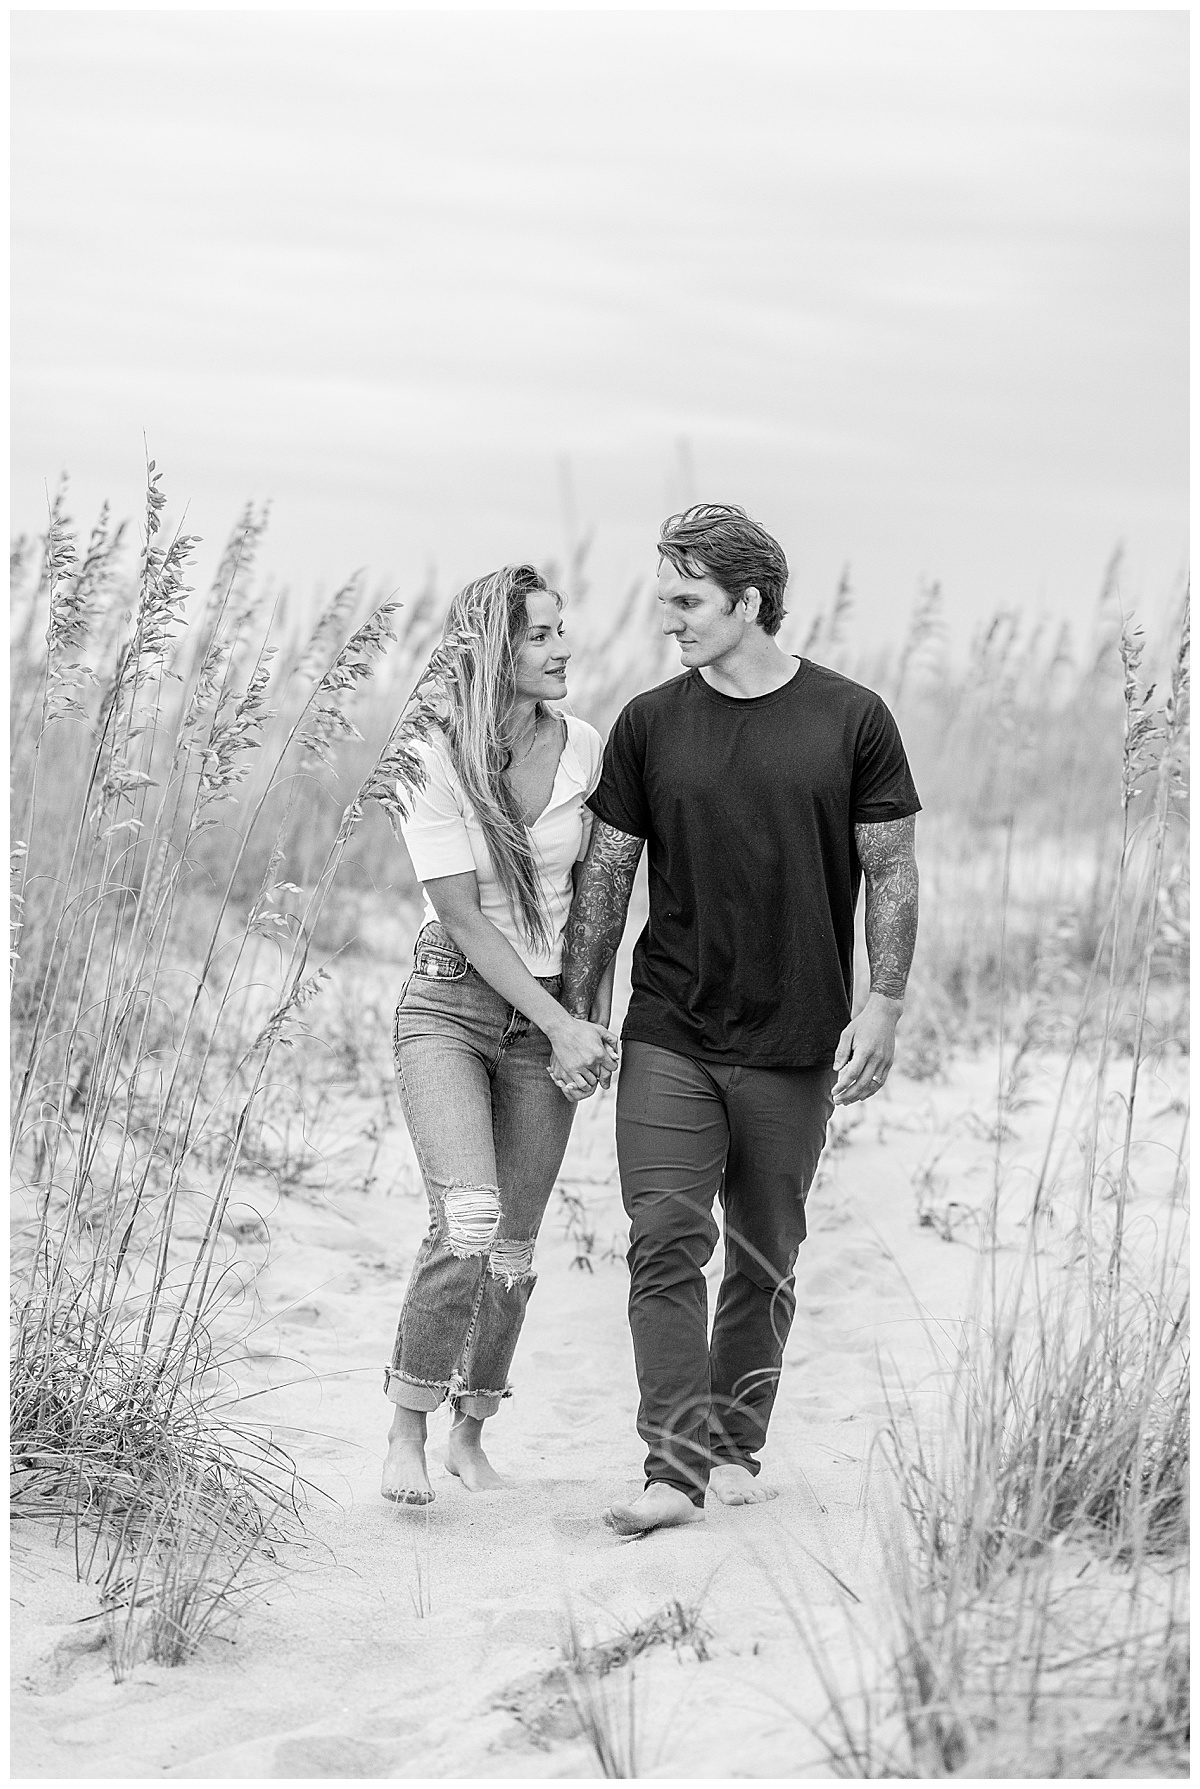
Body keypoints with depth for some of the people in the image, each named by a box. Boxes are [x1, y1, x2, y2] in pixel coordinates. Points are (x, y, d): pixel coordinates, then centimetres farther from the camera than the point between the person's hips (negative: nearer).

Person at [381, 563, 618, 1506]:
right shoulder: (434, 759, -14)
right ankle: (407, 1431, -6)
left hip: (552, 1013, 4)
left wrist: (599, 1021, 2)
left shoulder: (585, 748, -2)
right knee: (467, 1224, -20)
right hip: (451, 1003, -4)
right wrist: (561, 1029, -17)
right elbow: (463, 919, -14)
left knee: (513, 1249, 5)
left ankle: (471, 1437, 23)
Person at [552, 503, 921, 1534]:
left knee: (765, 1259, 9)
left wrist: (884, 1005, -6)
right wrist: (574, 1014, 7)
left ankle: (736, 1447, 23)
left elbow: (892, 872, 2)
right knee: (666, 1242, -11)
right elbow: (607, 875, 8)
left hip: (796, 1045, 0)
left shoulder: (851, 720, -1)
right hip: (668, 1034, 1)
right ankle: (674, 1470, -12)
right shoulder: (650, 725, 3)